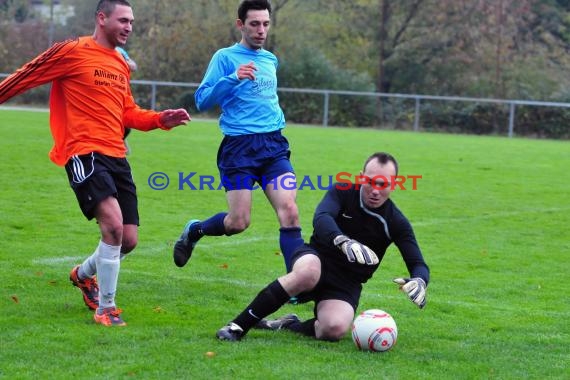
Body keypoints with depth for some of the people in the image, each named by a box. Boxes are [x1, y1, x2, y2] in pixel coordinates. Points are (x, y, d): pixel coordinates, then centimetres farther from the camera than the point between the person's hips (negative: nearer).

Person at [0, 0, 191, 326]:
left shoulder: (121, 66, 17)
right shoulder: (71, 52, -5)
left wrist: (162, 119, 9)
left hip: (116, 157, 7)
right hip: (84, 153, -7)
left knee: (128, 240, 5)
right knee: (114, 224, -23)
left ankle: (84, 274, 37)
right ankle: (106, 309, -8)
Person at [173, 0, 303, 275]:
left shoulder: (271, 60, 17)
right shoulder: (226, 57, -2)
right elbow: (202, 101, -10)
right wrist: (233, 78, -23)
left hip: (274, 144, 5)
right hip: (239, 147, -5)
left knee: (289, 212, -13)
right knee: (238, 222, -6)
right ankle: (194, 230, 26)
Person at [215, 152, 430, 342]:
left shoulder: (396, 222, -6)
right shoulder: (342, 192, -8)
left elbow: (419, 265, -8)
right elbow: (321, 219, -29)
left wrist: (419, 281, -34)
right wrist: (344, 241, -51)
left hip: (346, 284, 1)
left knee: (334, 329, -33)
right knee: (308, 272, -40)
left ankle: (291, 326, 2)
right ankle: (238, 326, -29)